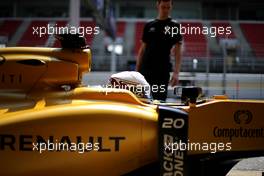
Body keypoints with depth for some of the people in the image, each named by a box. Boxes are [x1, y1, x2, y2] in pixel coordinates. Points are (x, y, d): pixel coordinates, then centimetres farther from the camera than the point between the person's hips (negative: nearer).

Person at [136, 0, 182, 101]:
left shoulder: (174, 27, 1)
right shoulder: (149, 25, 11)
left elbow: (177, 53, -6)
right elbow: (142, 50, 14)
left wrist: (176, 73, -18)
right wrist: (137, 70, 8)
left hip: (162, 72, -3)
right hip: (145, 70, 3)